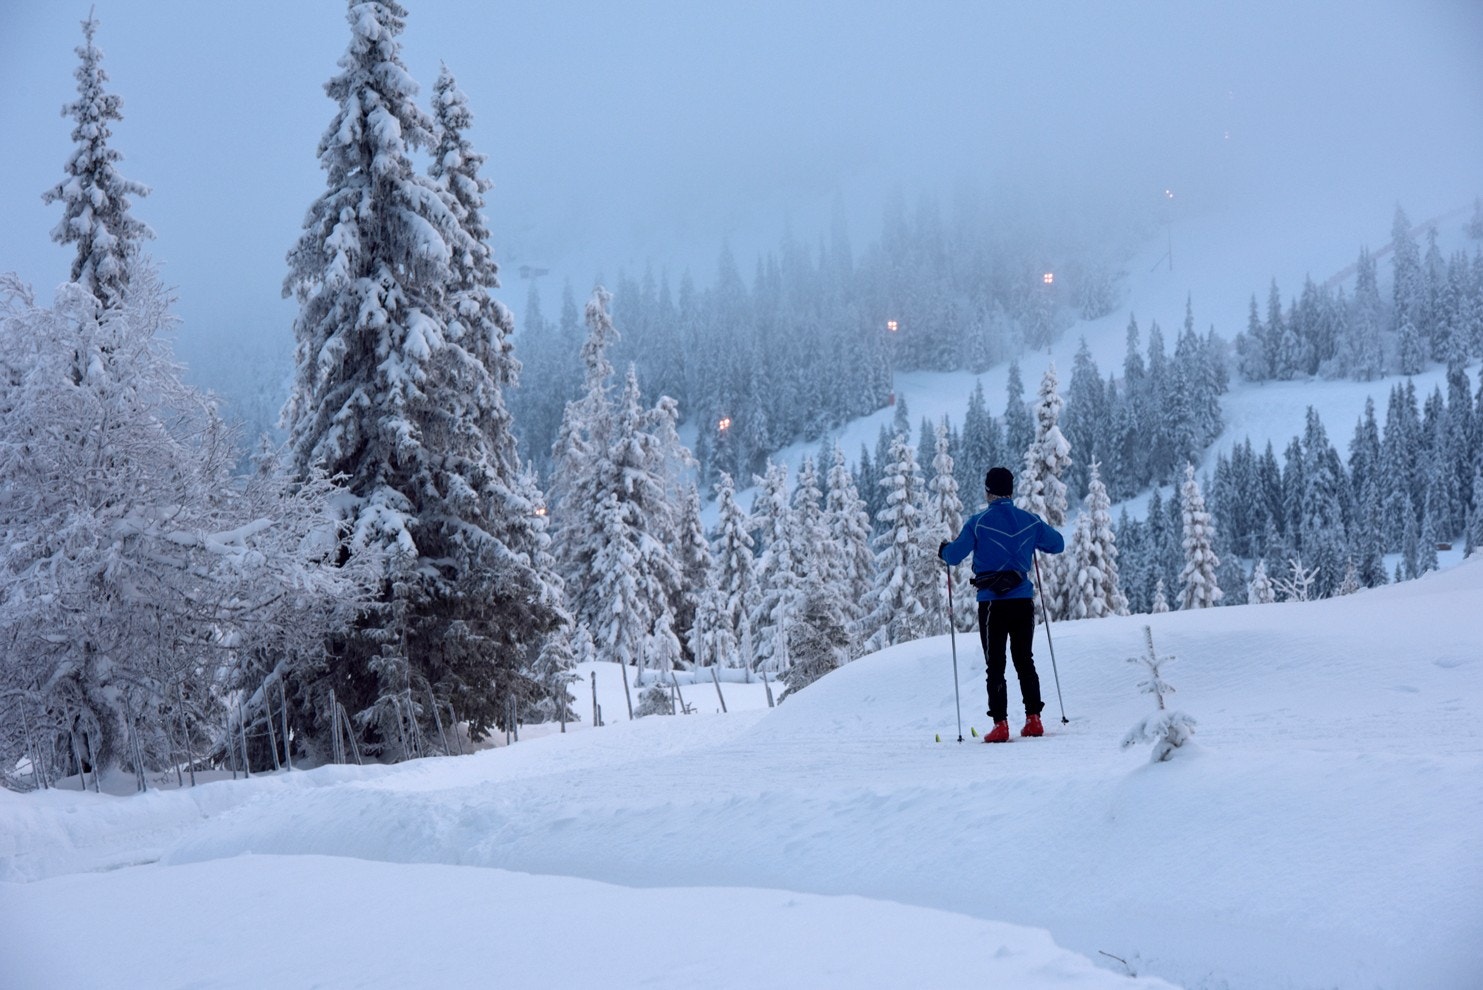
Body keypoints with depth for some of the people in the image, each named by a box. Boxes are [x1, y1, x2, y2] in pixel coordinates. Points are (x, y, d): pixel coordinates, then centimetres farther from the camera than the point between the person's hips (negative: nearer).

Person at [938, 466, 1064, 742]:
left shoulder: (979, 522, -8)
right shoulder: (1030, 521, 3)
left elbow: (954, 556, -7)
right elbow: (1057, 544, 15)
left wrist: (943, 549, 15)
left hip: (992, 603, -3)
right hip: (1024, 601, 3)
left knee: (995, 665, 2)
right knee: (1024, 661, 13)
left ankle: (1000, 724, -3)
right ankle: (1033, 719, 10)